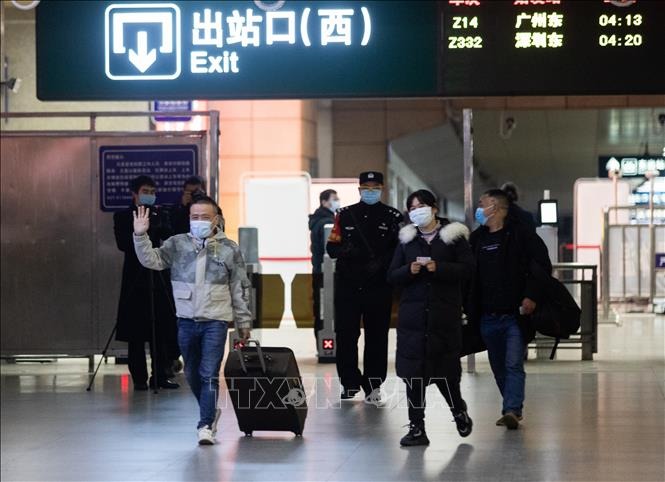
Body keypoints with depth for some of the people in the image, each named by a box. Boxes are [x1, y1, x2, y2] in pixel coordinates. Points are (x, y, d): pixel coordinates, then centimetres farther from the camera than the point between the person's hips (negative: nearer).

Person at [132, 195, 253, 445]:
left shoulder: (229, 249, 2)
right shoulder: (177, 244, 4)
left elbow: (239, 289, 6)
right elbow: (152, 259, -8)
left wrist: (243, 322, 8)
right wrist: (140, 236, -23)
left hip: (215, 321, -3)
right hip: (186, 320, 3)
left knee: (209, 374, -9)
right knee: (192, 373, 14)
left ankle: (206, 425, -8)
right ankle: (211, 412, 34)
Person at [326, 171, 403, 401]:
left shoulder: (393, 217, 3)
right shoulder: (344, 215, 8)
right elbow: (331, 247, 8)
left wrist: (382, 263, -16)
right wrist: (343, 250, -14)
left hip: (379, 287, -1)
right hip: (347, 285, 1)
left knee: (376, 336, 3)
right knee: (346, 335, 2)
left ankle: (373, 385, 11)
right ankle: (350, 382, 14)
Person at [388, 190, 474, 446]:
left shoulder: (453, 236, 2)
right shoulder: (407, 240, 13)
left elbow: (467, 269, -6)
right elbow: (392, 276, 10)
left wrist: (439, 268, -18)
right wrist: (409, 270, -10)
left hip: (444, 314, -3)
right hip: (413, 314, 3)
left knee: (445, 370, 0)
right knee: (413, 372, -2)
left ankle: (459, 410, 29)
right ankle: (417, 428, 3)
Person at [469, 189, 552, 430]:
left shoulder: (521, 233, -5)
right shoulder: (476, 238, 10)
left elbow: (543, 265, -7)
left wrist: (532, 296, -14)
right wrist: (471, 310, 6)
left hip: (516, 314, -6)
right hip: (488, 317, 6)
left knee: (513, 364, -12)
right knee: (499, 367, 11)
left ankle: (512, 410, -18)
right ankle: (513, 408, 22)